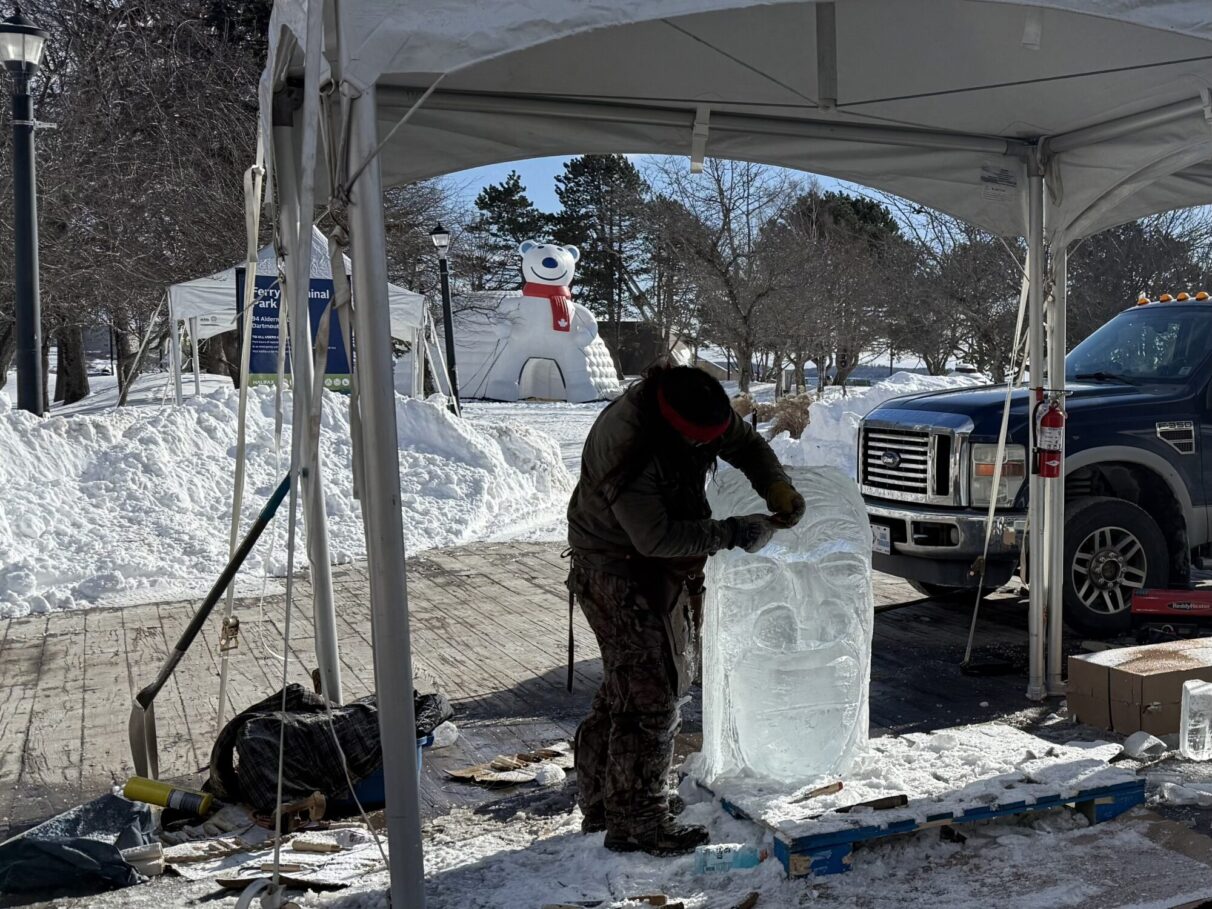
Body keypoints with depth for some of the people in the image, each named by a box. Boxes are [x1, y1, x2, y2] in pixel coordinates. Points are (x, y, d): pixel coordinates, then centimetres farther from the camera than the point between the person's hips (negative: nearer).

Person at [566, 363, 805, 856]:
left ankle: (601, 804, 32)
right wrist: (732, 533, -24)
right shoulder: (627, 449, -32)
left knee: (623, 689, 17)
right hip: (619, 572, -9)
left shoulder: (698, 405, -8)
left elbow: (745, 443, 8)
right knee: (649, 695, -6)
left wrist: (776, 487, -9)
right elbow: (656, 537, -30)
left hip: (660, 571, 9)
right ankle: (636, 823, 7)